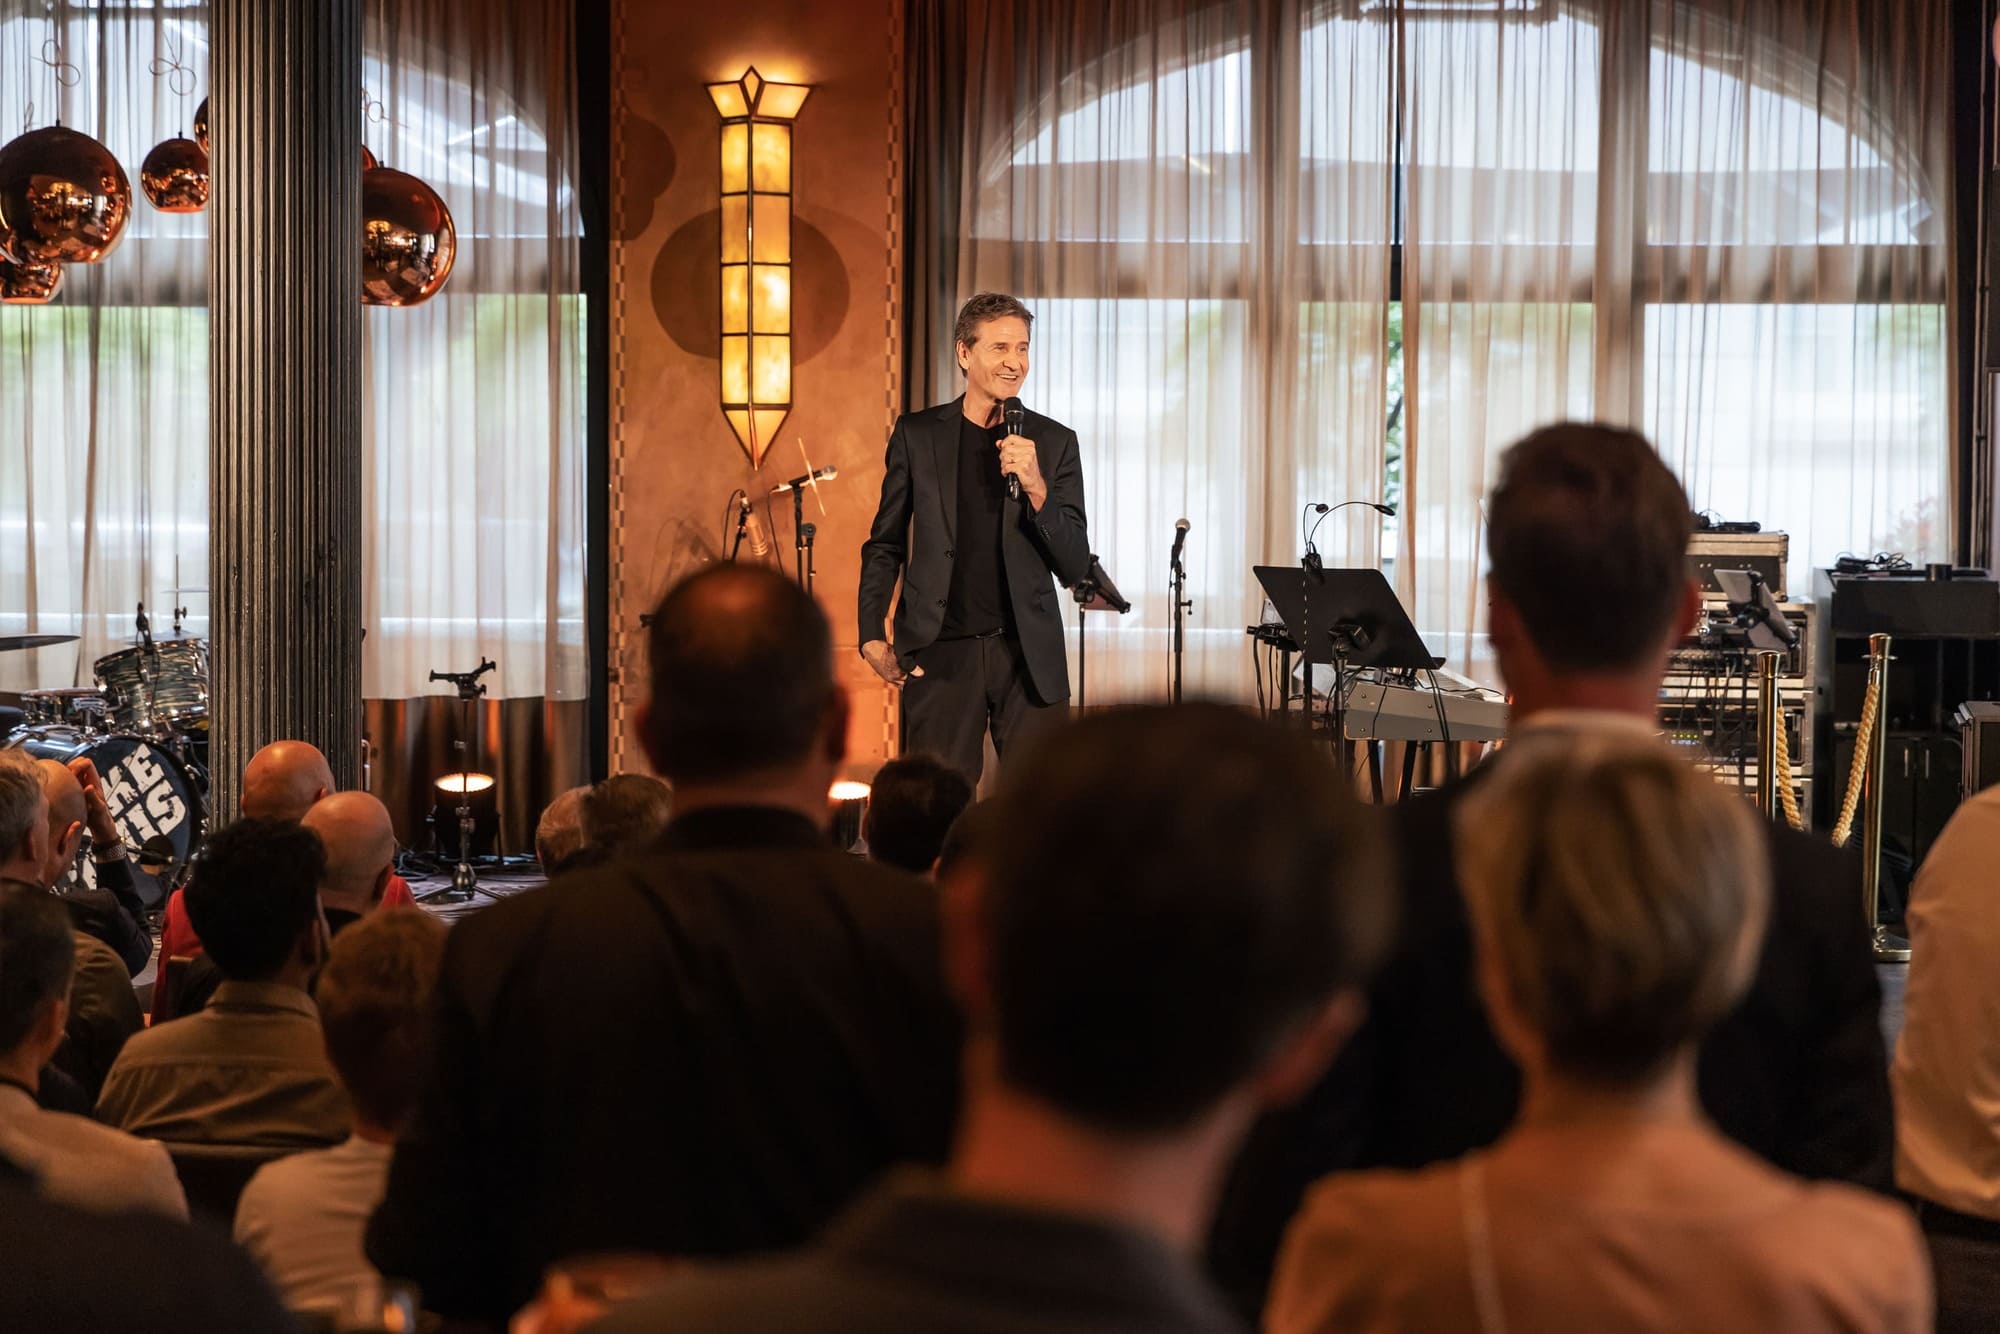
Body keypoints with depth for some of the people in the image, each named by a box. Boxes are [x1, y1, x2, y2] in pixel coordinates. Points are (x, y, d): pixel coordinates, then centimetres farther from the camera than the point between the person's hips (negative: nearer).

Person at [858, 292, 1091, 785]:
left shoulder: (1054, 442, 4)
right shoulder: (917, 434, 4)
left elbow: (1074, 566, 0)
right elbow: (885, 545, 11)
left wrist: (1036, 488, -15)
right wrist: (871, 638, 1)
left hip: (1028, 652, 0)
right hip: (940, 652, 0)